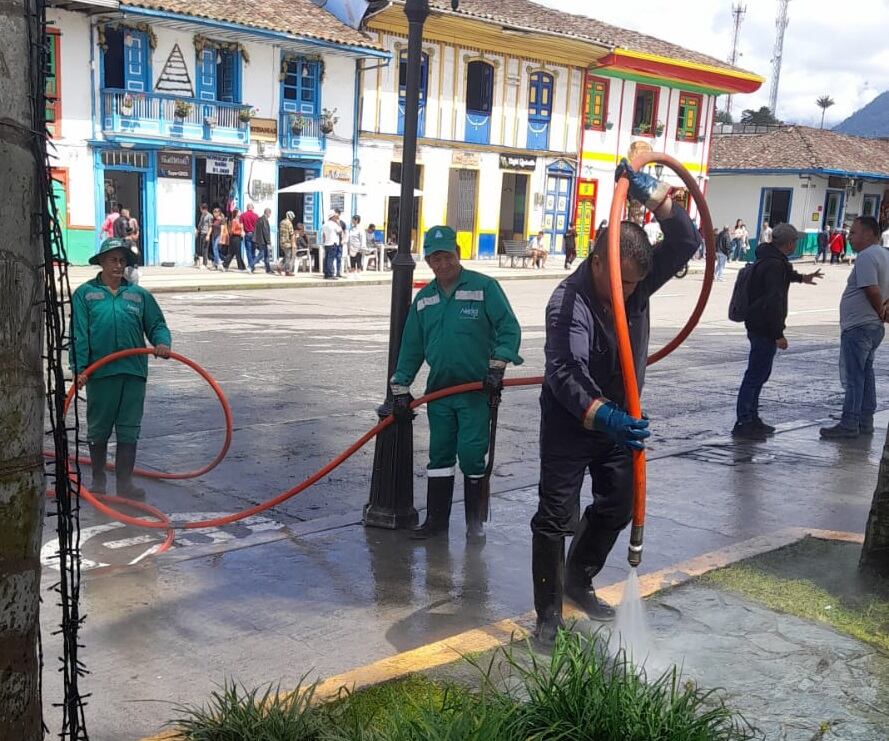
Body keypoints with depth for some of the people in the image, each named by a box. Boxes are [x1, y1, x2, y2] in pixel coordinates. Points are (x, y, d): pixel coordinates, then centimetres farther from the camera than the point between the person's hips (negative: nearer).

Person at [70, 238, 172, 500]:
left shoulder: (139, 295, 10)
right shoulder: (85, 294, 3)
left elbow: (157, 325, 10)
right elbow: (79, 334, -3)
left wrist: (162, 342, -12)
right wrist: (79, 368, -11)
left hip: (134, 371, 2)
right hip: (100, 372, -2)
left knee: (129, 430, 5)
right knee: (98, 429, 10)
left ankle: (125, 483, 13)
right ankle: (98, 480, 26)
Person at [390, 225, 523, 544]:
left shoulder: (484, 287, -5)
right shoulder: (423, 298, 11)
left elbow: (509, 329, -8)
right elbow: (411, 347, 14)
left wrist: (497, 367, -17)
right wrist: (401, 388, 11)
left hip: (477, 390, -5)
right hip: (438, 389, 5)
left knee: (471, 455, -4)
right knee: (439, 456, 11)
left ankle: (476, 522, 11)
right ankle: (436, 519, 22)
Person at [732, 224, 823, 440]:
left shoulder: (769, 258, 13)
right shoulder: (774, 264, -20)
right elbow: (773, 302, -25)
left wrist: (801, 278, 57)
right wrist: (778, 334, -23)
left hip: (759, 327, 11)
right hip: (764, 329, -11)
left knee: (761, 373, 18)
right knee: (755, 375, -8)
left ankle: (751, 418, 27)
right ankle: (743, 424, -5)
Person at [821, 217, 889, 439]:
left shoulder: (866, 257, -18)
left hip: (858, 327, -10)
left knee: (853, 377, -5)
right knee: (866, 374, 15)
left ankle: (849, 424, -1)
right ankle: (865, 421, 21)